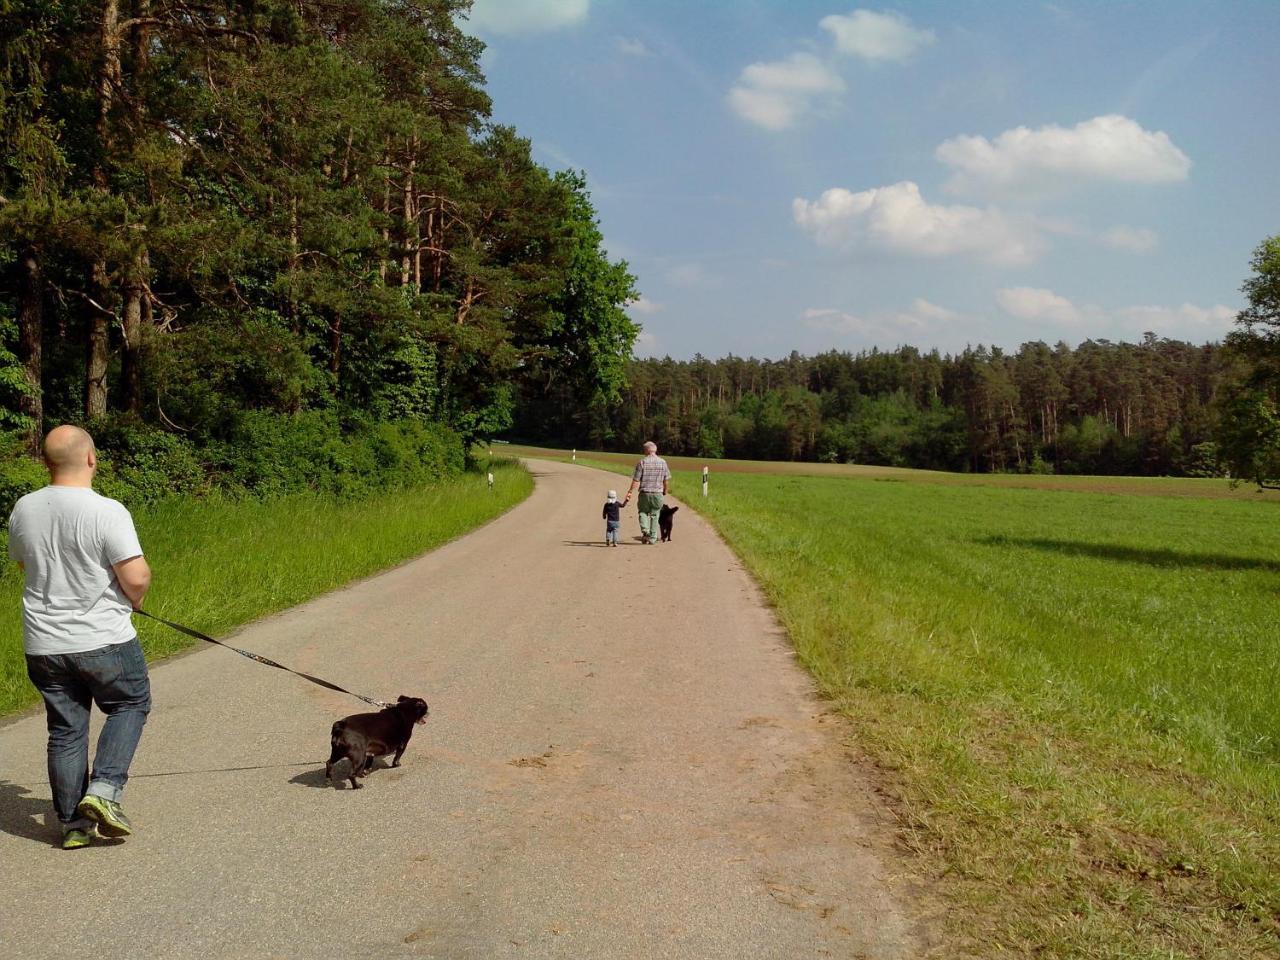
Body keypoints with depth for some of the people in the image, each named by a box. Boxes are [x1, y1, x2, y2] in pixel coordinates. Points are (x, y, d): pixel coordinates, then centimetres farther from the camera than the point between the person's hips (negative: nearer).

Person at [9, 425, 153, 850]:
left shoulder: (23, 510, 0)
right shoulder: (107, 512, -19)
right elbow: (136, 578, -21)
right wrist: (134, 599, 1)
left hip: (43, 645, 5)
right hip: (103, 640, -5)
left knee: (65, 729, 14)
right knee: (130, 705, 17)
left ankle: (74, 823, 20)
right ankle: (104, 788, 2)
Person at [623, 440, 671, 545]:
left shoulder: (641, 463, -7)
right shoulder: (663, 462, 1)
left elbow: (636, 481, -9)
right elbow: (666, 479, 7)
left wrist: (629, 494, -4)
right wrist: (665, 490, 26)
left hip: (645, 493, -2)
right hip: (658, 493, 2)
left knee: (643, 512, 16)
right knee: (654, 515, 12)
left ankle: (645, 530, -8)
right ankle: (652, 538, 13)